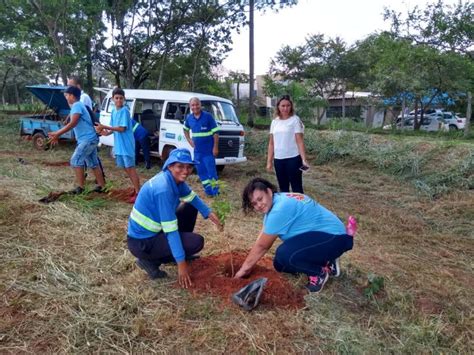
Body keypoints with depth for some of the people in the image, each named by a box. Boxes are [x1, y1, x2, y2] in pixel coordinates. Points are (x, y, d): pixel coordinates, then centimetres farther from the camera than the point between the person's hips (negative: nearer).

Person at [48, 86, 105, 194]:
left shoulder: (77, 105, -11)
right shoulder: (77, 106, 20)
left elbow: (72, 124, -21)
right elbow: (71, 124, 23)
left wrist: (58, 134, -19)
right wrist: (57, 133, 20)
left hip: (87, 139, -10)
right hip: (90, 139, 10)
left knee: (75, 161, -7)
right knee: (93, 163, 12)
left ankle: (80, 187, -4)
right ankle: (101, 186, 16)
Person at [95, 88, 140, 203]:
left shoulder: (124, 111, -13)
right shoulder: (114, 111, 12)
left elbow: (122, 128, -20)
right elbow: (115, 127, 14)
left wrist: (104, 127, -19)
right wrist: (107, 133, -6)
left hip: (127, 145, -8)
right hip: (119, 145, 8)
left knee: (130, 168, -8)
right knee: (126, 168, 13)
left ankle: (138, 192, -4)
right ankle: (136, 188, 24)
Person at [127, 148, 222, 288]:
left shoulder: (176, 179, -4)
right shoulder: (163, 189, -29)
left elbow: (192, 197, 16)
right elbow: (171, 230, -27)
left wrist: (209, 213, 1)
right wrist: (181, 262, -23)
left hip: (153, 230, 9)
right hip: (142, 242, -9)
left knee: (191, 208, 11)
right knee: (197, 242, -15)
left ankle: (181, 250, 22)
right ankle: (150, 260, -4)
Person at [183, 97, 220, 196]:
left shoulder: (208, 116, -10)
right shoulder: (189, 118, 4)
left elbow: (215, 132, -10)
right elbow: (185, 129, 25)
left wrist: (215, 147, -14)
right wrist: (189, 140, 11)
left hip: (208, 150, -5)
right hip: (197, 150, 5)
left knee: (211, 170, -2)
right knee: (201, 171, 10)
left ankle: (215, 190, 11)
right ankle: (208, 189, 23)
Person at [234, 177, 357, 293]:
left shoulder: (281, 208, -24)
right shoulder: (274, 203, 6)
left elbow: (262, 245, -17)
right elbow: (262, 239, 9)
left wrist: (245, 268, -6)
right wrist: (248, 265, 6)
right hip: (317, 235, 11)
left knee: (284, 254, -31)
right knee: (280, 264, 5)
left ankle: (320, 273, -4)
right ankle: (326, 261, 15)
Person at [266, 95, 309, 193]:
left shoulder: (295, 120, -5)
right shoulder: (274, 122, 9)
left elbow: (300, 141, -11)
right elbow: (271, 143, 12)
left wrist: (304, 159, -21)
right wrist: (269, 161, 8)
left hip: (293, 159, -5)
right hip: (278, 159, 5)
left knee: (296, 188, 0)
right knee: (283, 189, 12)